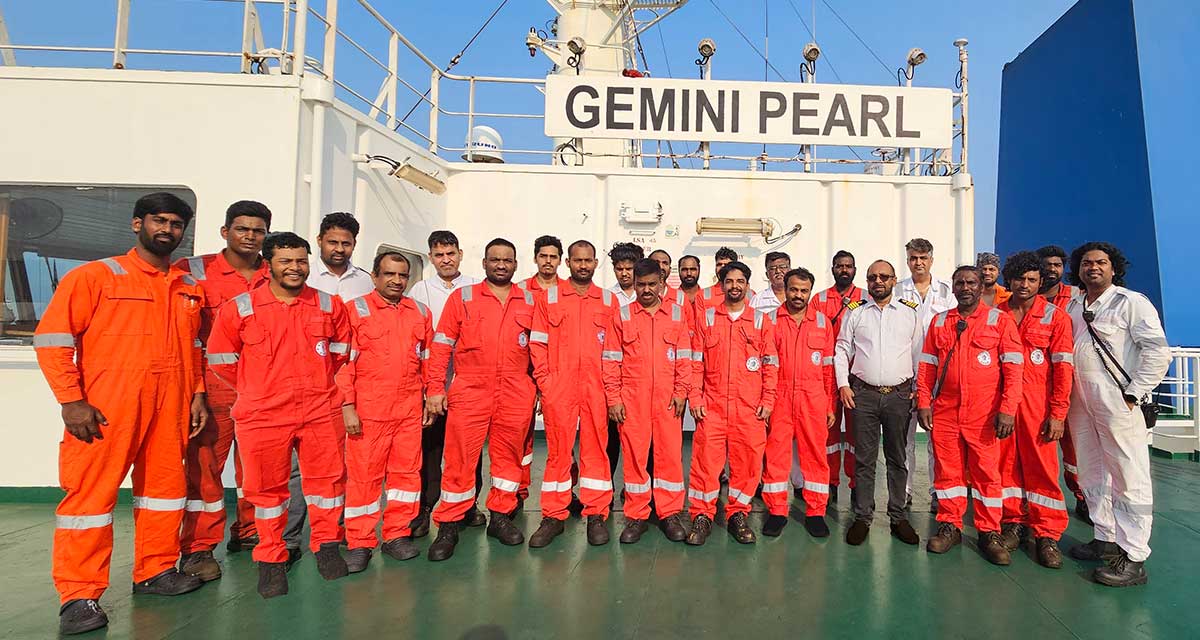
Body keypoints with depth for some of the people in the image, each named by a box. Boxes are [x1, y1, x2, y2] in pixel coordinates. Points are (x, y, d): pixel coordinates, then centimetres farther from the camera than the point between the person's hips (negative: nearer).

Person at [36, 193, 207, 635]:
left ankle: (155, 573, 27)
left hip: (170, 409, 5)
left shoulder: (188, 288, 13)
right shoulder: (94, 276, -1)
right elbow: (52, 338, -5)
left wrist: (197, 394, 9)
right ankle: (79, 596, 12)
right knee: (91, 494, 0)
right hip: (104, 409, -5)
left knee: (166, 487, 12)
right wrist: (71, 400, -12)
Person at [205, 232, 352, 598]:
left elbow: (342, 350, 15)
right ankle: (271, 559, 25)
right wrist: (256, 390, 11)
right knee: (267, 486, 8)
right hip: (263, 415, -1)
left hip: (321, 411, 2)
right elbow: (220, 359, 7)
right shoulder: (239, 308, -1)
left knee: (327, 478, 8)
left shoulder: (330, 305, 4)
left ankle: (326, 546, 27)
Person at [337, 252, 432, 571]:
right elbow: (344, 361, -3)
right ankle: (359, 543, 17)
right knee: (363, 474, 3)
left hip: (410, 410, 4)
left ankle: (397, 535, 23)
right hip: (368, 410, -3)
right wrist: (347, 406, -9)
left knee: (406, 470, 8)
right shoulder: (355, 310, 1)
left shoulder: (420, 312, 11)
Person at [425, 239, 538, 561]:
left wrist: (536, 389, 4)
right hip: (470, 391, -2)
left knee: (509, 456, 10)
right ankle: (449, 526, 15)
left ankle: (501, 517, 26)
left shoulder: (529, 301, 10)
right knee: (460, 459, 1)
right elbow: (442, 346, 2)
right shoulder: (462, 297, 5)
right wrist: (435, 389, -5)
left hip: (516, 394, 2)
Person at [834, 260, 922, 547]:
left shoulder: (910, 314, 8)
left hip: (899, 395, 1)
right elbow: (842, 350, 7)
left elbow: (919, 354, 9)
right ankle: (862, 517, 14)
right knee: (864, 459, 4)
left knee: (897, 459, 9)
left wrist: (918, 389, 2)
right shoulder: (855, 313, 7)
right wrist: (843, 385, -3)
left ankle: (898, 517, 21)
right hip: (863, 394, 0)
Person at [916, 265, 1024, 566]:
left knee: (987, 471, 5)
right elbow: (927, 365, 10)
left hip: (985, 414, -2)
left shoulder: (1000, 320, 1)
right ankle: (949, 527, 21)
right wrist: (923, 402, 3)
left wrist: (1007, 409, -11)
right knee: (947, 470, 9)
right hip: (945, 412, 3)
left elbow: (1013, 368, -4)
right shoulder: (939, 321, 10)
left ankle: (989, 533, 18)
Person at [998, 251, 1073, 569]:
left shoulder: (1056, 317, 1)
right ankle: (1013, 523, 21)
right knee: (1006, 462, 8)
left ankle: (1047, 534, 14)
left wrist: (1057, 414, -8)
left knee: (1042, 466, 1)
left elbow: (1063, 368, -3)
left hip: (1037, 404, -2)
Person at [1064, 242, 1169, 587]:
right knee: (1092, 476, 13)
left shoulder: (1131, 302, -3)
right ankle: (1106, 539, 26)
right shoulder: (1072, 307, 13)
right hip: (1079, 401, 6)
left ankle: (1132, 558, 3)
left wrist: (1133, 395, -13)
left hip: (1118, 402, -6)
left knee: (1129, 478, -3)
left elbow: (1158, 352, -9)